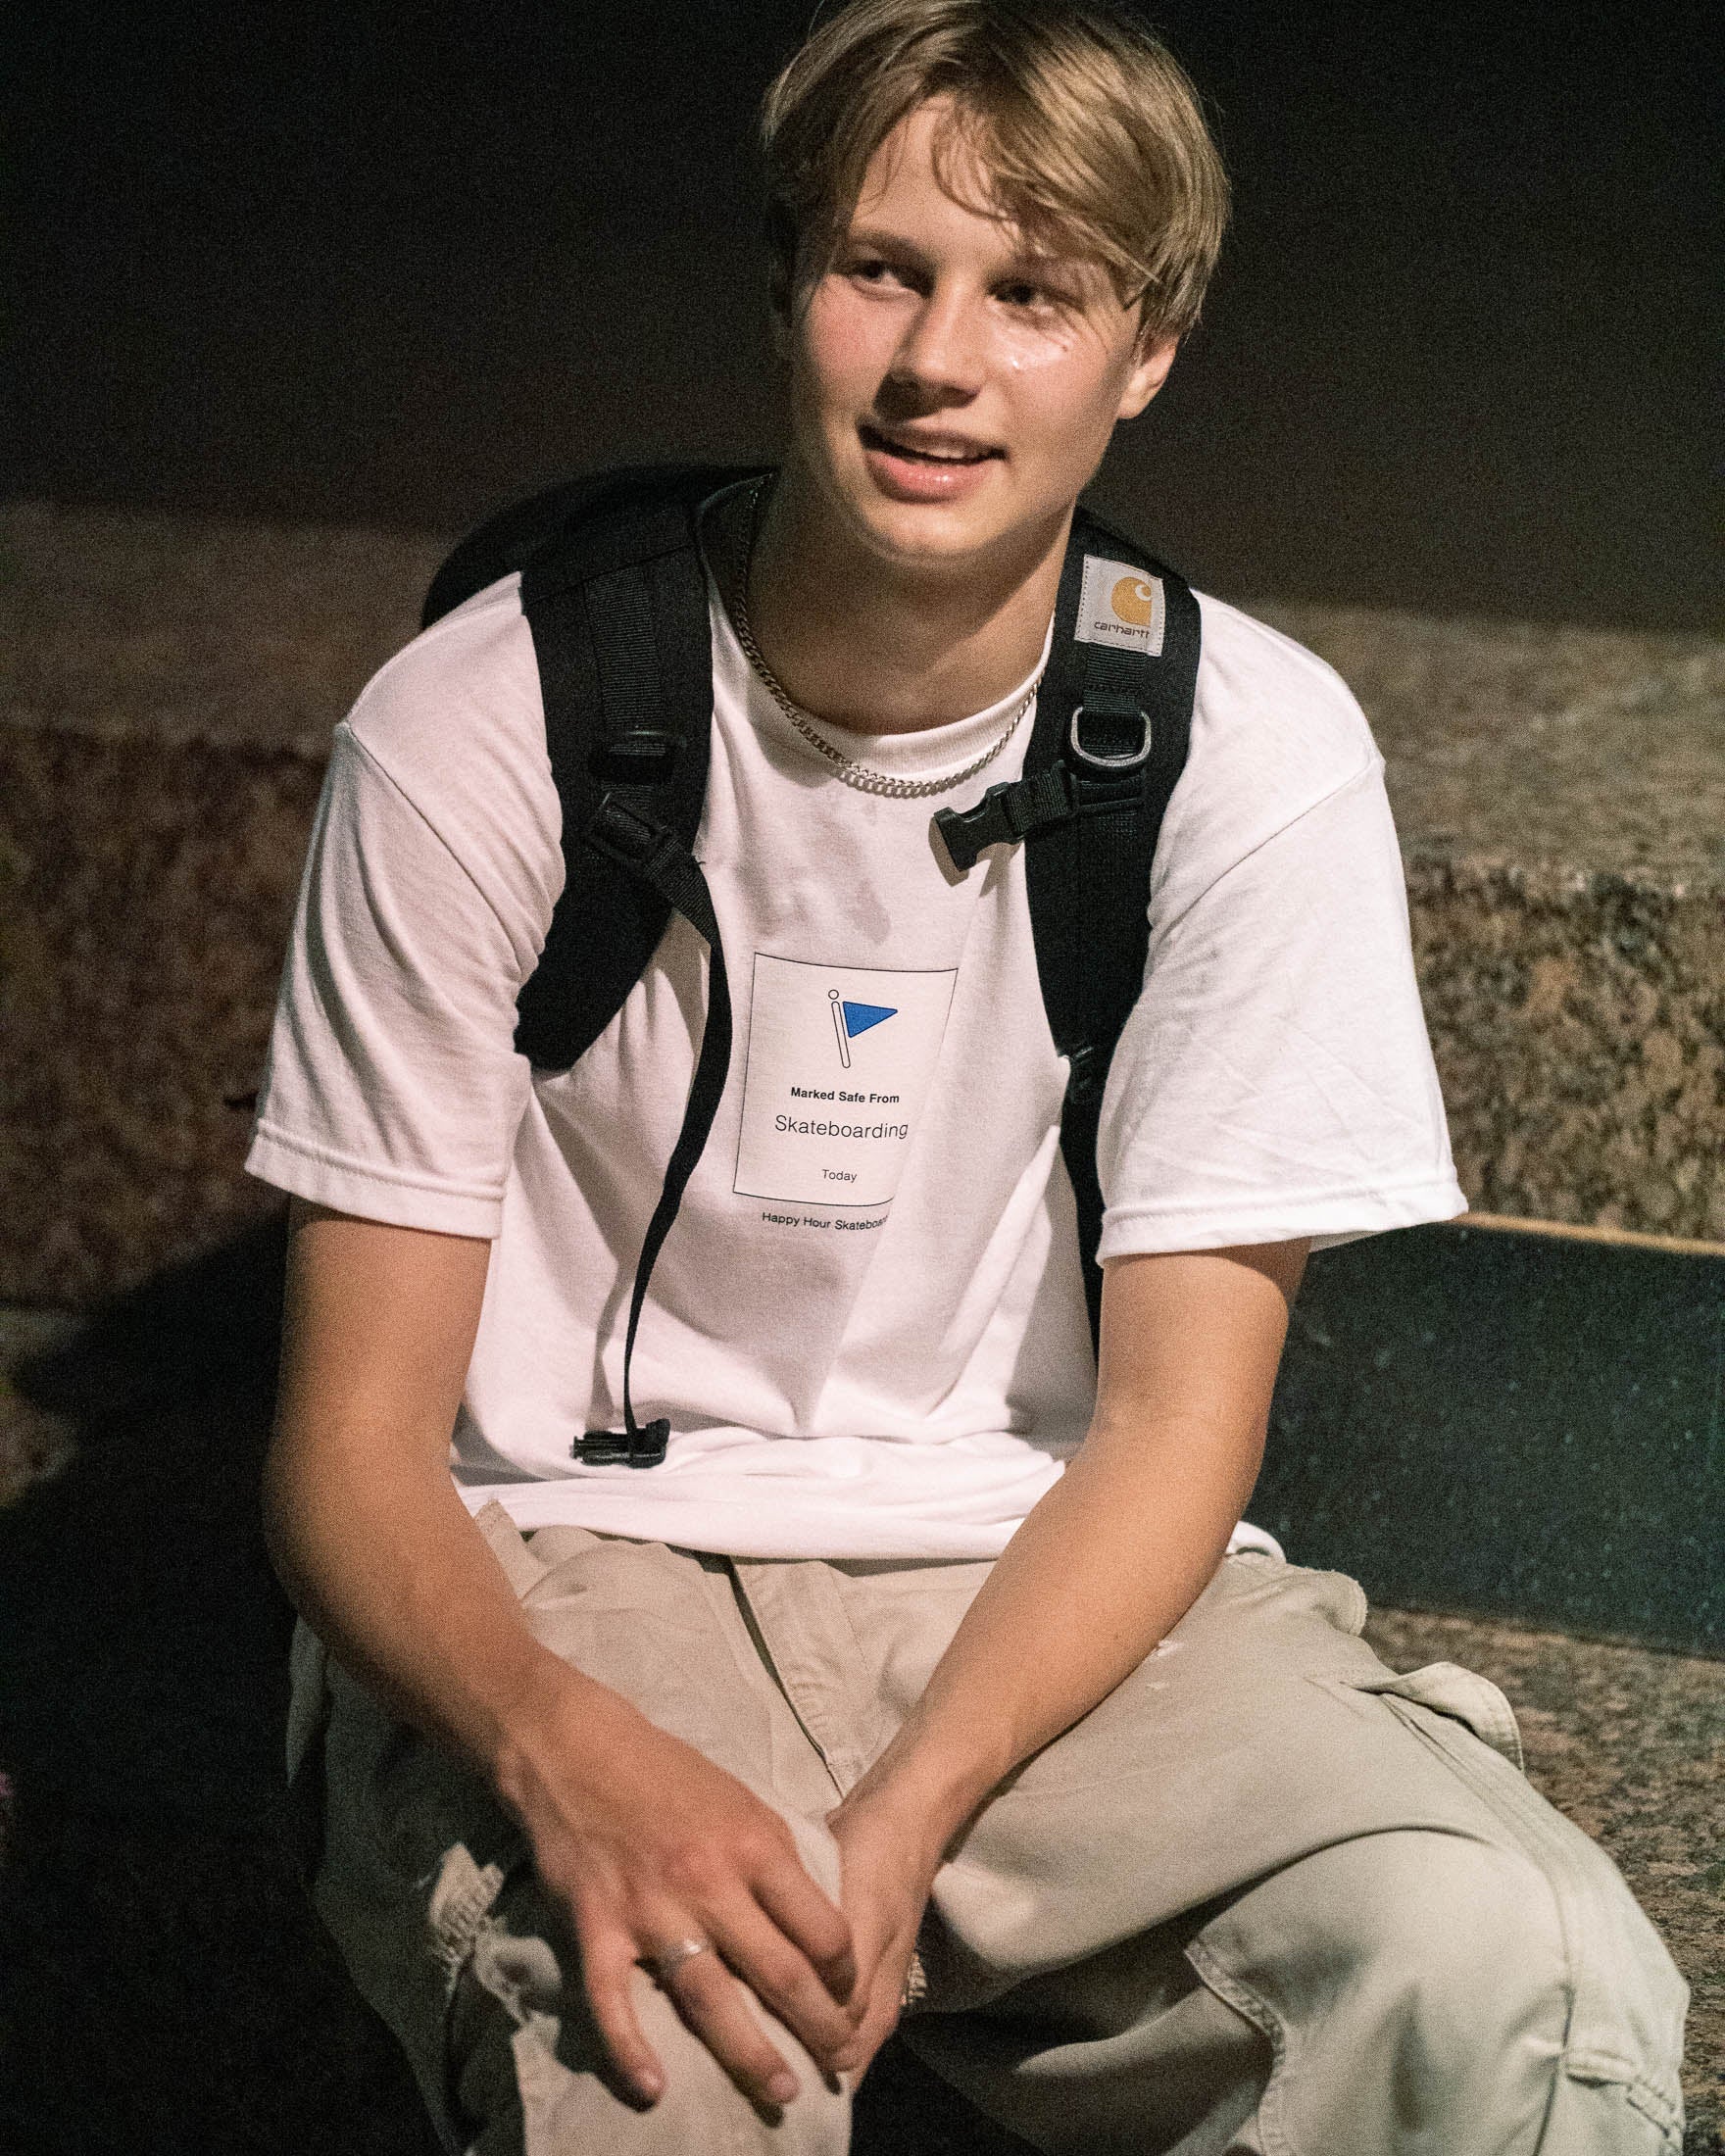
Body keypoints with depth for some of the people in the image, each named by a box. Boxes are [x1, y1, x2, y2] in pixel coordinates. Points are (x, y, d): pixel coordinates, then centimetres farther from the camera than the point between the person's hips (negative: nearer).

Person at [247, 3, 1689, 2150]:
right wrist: (564, 1748, -30)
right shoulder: (476, 728, -8)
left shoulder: (1255, 748, -4)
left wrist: (905, 1816, -23)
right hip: (566, 1584, -2)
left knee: (1528, 1981, -26)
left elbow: (1175, 1415, -4)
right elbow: (354, 1441, -7)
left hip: (1050, 1577, 3)